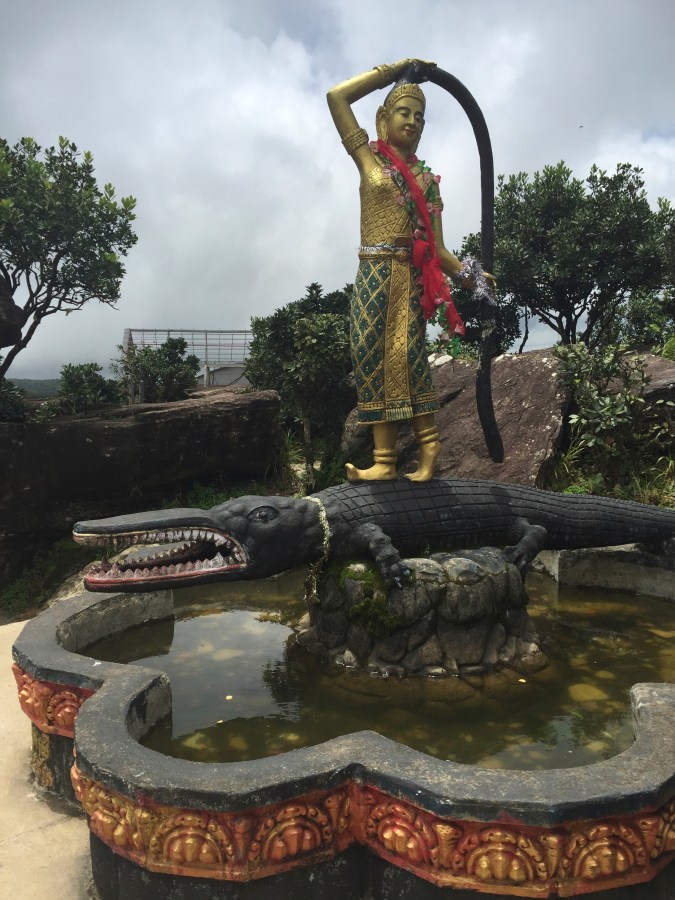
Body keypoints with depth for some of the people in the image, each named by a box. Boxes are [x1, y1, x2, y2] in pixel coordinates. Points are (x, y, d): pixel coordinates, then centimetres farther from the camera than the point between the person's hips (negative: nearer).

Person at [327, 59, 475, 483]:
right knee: (374, 358, -6)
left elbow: (437, 247, 6)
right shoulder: (369, 157, 14)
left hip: (412, 276, 0)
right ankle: (385, 459, -5)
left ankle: (428, 447, -8)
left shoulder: (427, 178, 14)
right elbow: (337, 97, 4)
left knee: (405, 356, -10)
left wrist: (467, 273, -10)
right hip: (372, 275, 1)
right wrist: (394, 70, 9)